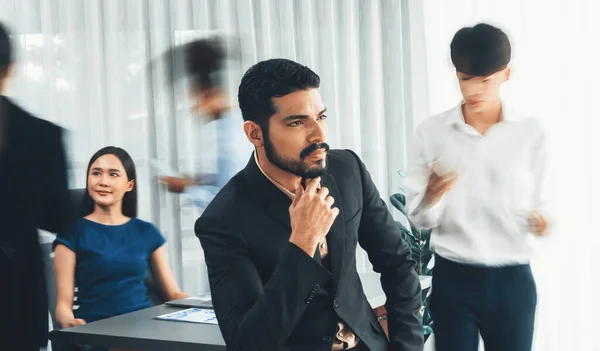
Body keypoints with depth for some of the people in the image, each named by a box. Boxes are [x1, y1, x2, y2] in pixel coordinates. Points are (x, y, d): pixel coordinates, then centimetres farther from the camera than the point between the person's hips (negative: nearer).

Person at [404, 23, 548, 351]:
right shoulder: (431, 132, -3)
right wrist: (431, 198, -23)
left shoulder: (530, 132, -1)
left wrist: (537, 220, -15)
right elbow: (419, 217, -2)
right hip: (452, 279, 0)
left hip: (512, 280, 1)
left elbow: (535, 203, 7)